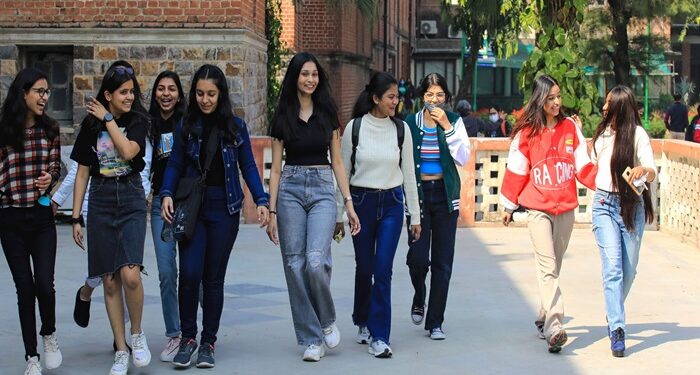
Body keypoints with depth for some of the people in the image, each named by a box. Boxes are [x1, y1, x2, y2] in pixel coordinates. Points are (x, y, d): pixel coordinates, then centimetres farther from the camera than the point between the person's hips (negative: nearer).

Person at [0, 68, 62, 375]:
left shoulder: (50, 129, 3)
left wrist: (50, 177, -8)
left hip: (42, 215, 1)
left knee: (44, 284, -9)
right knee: (25, 287, 3)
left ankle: (49, 335, 22)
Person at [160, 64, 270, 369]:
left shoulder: (235, 126, 4)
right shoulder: (186, 126, 5)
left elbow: (248, 166, 7)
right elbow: (175, 165, 5)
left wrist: (261, 200, -5)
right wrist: (166, 194, -12)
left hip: (225, 208, 0)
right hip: (192, 206, 0)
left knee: (214, 277, 4)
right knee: (189, 273, -12)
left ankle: (207, 343, 15)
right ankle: (188, 337, 6)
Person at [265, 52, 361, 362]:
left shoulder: (327, 114, 8)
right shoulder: (283, 117, 6)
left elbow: (337, 162, 10)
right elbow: (275, 167, 5)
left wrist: (349, 203, 3)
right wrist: (272, 211, 0)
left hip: (323, 189, -1)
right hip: (290, 189, 1)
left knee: (316, 261, -18)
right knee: (295, 265, -2)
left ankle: (327, 321, 8)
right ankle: (311, 339, 7)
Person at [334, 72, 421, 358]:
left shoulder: (401, 129, 1)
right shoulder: (355, 127, -5)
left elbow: (408, 173, 5)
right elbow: (343, 172, 1)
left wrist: (415, 216, 5)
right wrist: (338, 214, 2)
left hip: (391, 204, 1)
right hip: (361, 202, 0)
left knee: (383, 270, -8)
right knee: (364, 268, 10)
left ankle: (379, 337, -4)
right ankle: (363, 322, 34)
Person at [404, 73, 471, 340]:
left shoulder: (454, 121, 4)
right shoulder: (410, 123, 2)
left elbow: (463, 159, -7)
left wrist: (447, 127, -13)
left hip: (445, 194, 1)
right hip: (418, 193, -1)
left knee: (442, 262, 0)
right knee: (418, 258, -10)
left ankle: (435, 322, 10)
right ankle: (419, 298, 23)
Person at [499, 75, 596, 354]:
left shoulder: (570, 127, 5)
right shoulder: (527, 131, -2)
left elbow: (582, 166, 4)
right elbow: (516, 171, 4)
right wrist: (508, 206, 8)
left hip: (565, 208, 3)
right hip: (538, 209, -3)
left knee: (553, 268, 12)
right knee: (547, 268, -13)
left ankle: (544, 319, 26)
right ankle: (554, 328, -21)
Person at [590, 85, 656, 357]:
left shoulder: (637, 134, -6)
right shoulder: (602, 133, 10)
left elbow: (652, 172, -14)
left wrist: (643, 169, -36)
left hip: (631, 206, -2)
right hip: (604, 205, 2)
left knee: (628, 269, 8)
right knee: (612, 265, -13)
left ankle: (613, 314, 34)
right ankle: (617, 330, -18)